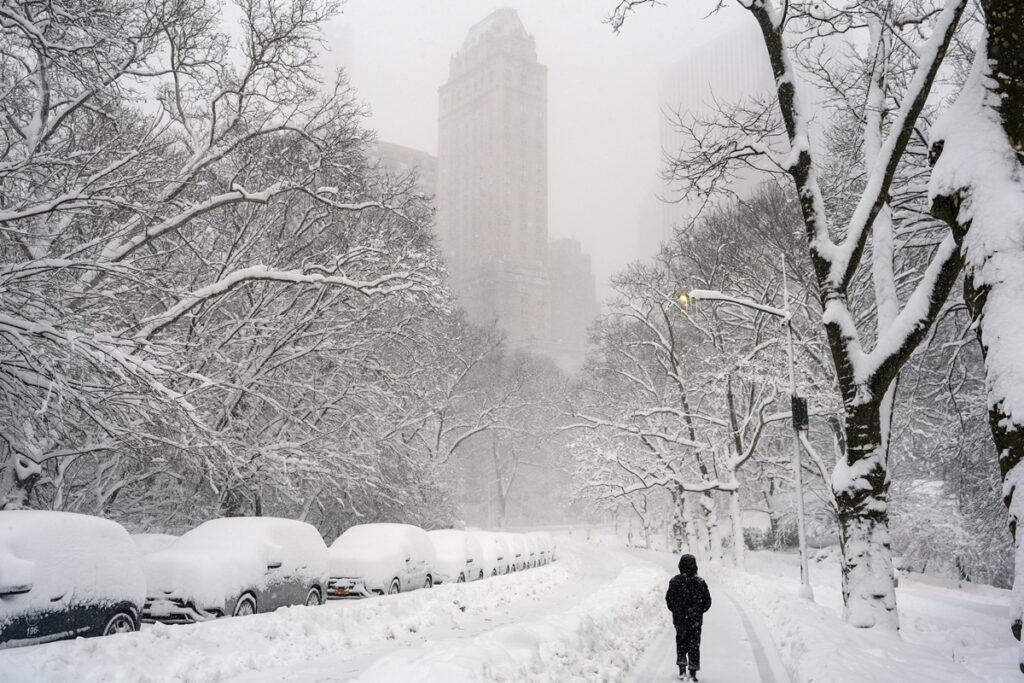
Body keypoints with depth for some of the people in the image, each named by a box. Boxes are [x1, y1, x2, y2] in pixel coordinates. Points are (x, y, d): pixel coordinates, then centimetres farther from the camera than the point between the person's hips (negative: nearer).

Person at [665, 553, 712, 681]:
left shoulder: (674, 581, -8)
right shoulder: (700, 582, -8)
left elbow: (669, 600, -2)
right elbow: (708, 601, -2)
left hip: (679, 619, 1)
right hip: (696, 620, -1)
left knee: (681, 643, 16)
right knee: (694, 645, 8)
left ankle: (682, 669, 12)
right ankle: (693, 672, 6)